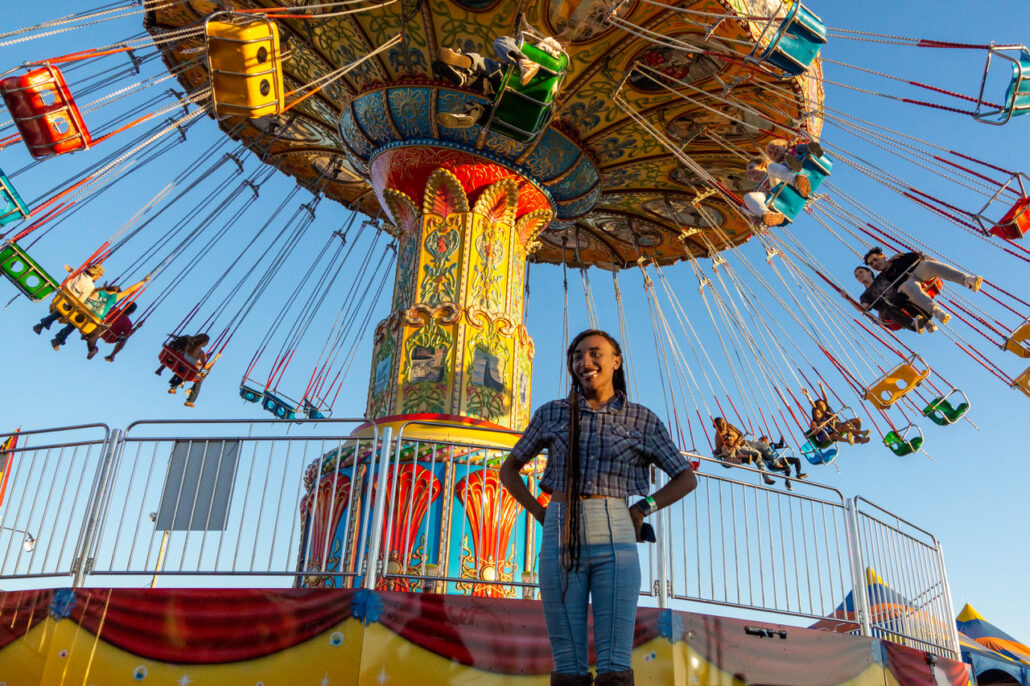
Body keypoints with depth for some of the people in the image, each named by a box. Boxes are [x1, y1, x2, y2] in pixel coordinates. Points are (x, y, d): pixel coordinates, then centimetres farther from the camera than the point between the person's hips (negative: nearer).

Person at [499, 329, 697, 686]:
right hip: (562, 541, 1)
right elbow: (509, 470, 18)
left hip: (614, 541, -1)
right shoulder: (552, 413, 10)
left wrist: (643, 509, -1)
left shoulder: (643, 420, 7)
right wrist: (542, 516, 5)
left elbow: (686, 478, 12)